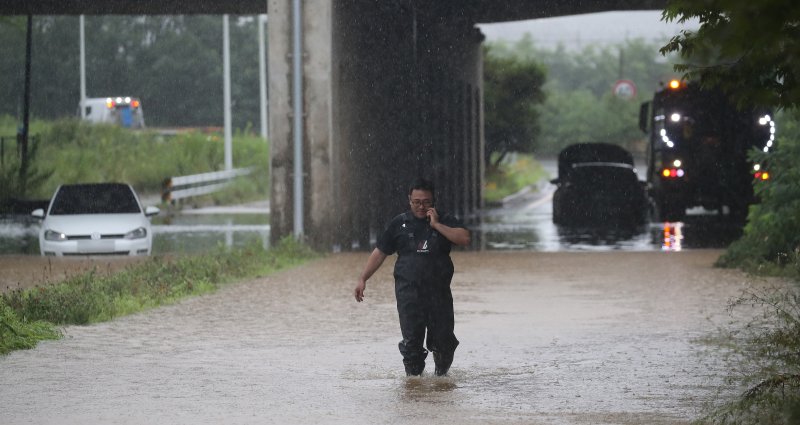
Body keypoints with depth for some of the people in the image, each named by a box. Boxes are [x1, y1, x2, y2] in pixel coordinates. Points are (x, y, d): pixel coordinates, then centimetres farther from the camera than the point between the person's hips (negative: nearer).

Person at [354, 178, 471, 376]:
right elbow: (379, 253, 12)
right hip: (408, 291, 0)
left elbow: (464, 238, -9)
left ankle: (442, 373, 21)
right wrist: (362, 279, 4)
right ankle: (413, 374, 2)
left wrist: (436, 225, -9)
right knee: (411, 339, -8)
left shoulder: (445, 222, 9)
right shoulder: (399, 224, 11)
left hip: (439, 291, 0)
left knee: (443, 338, 0)